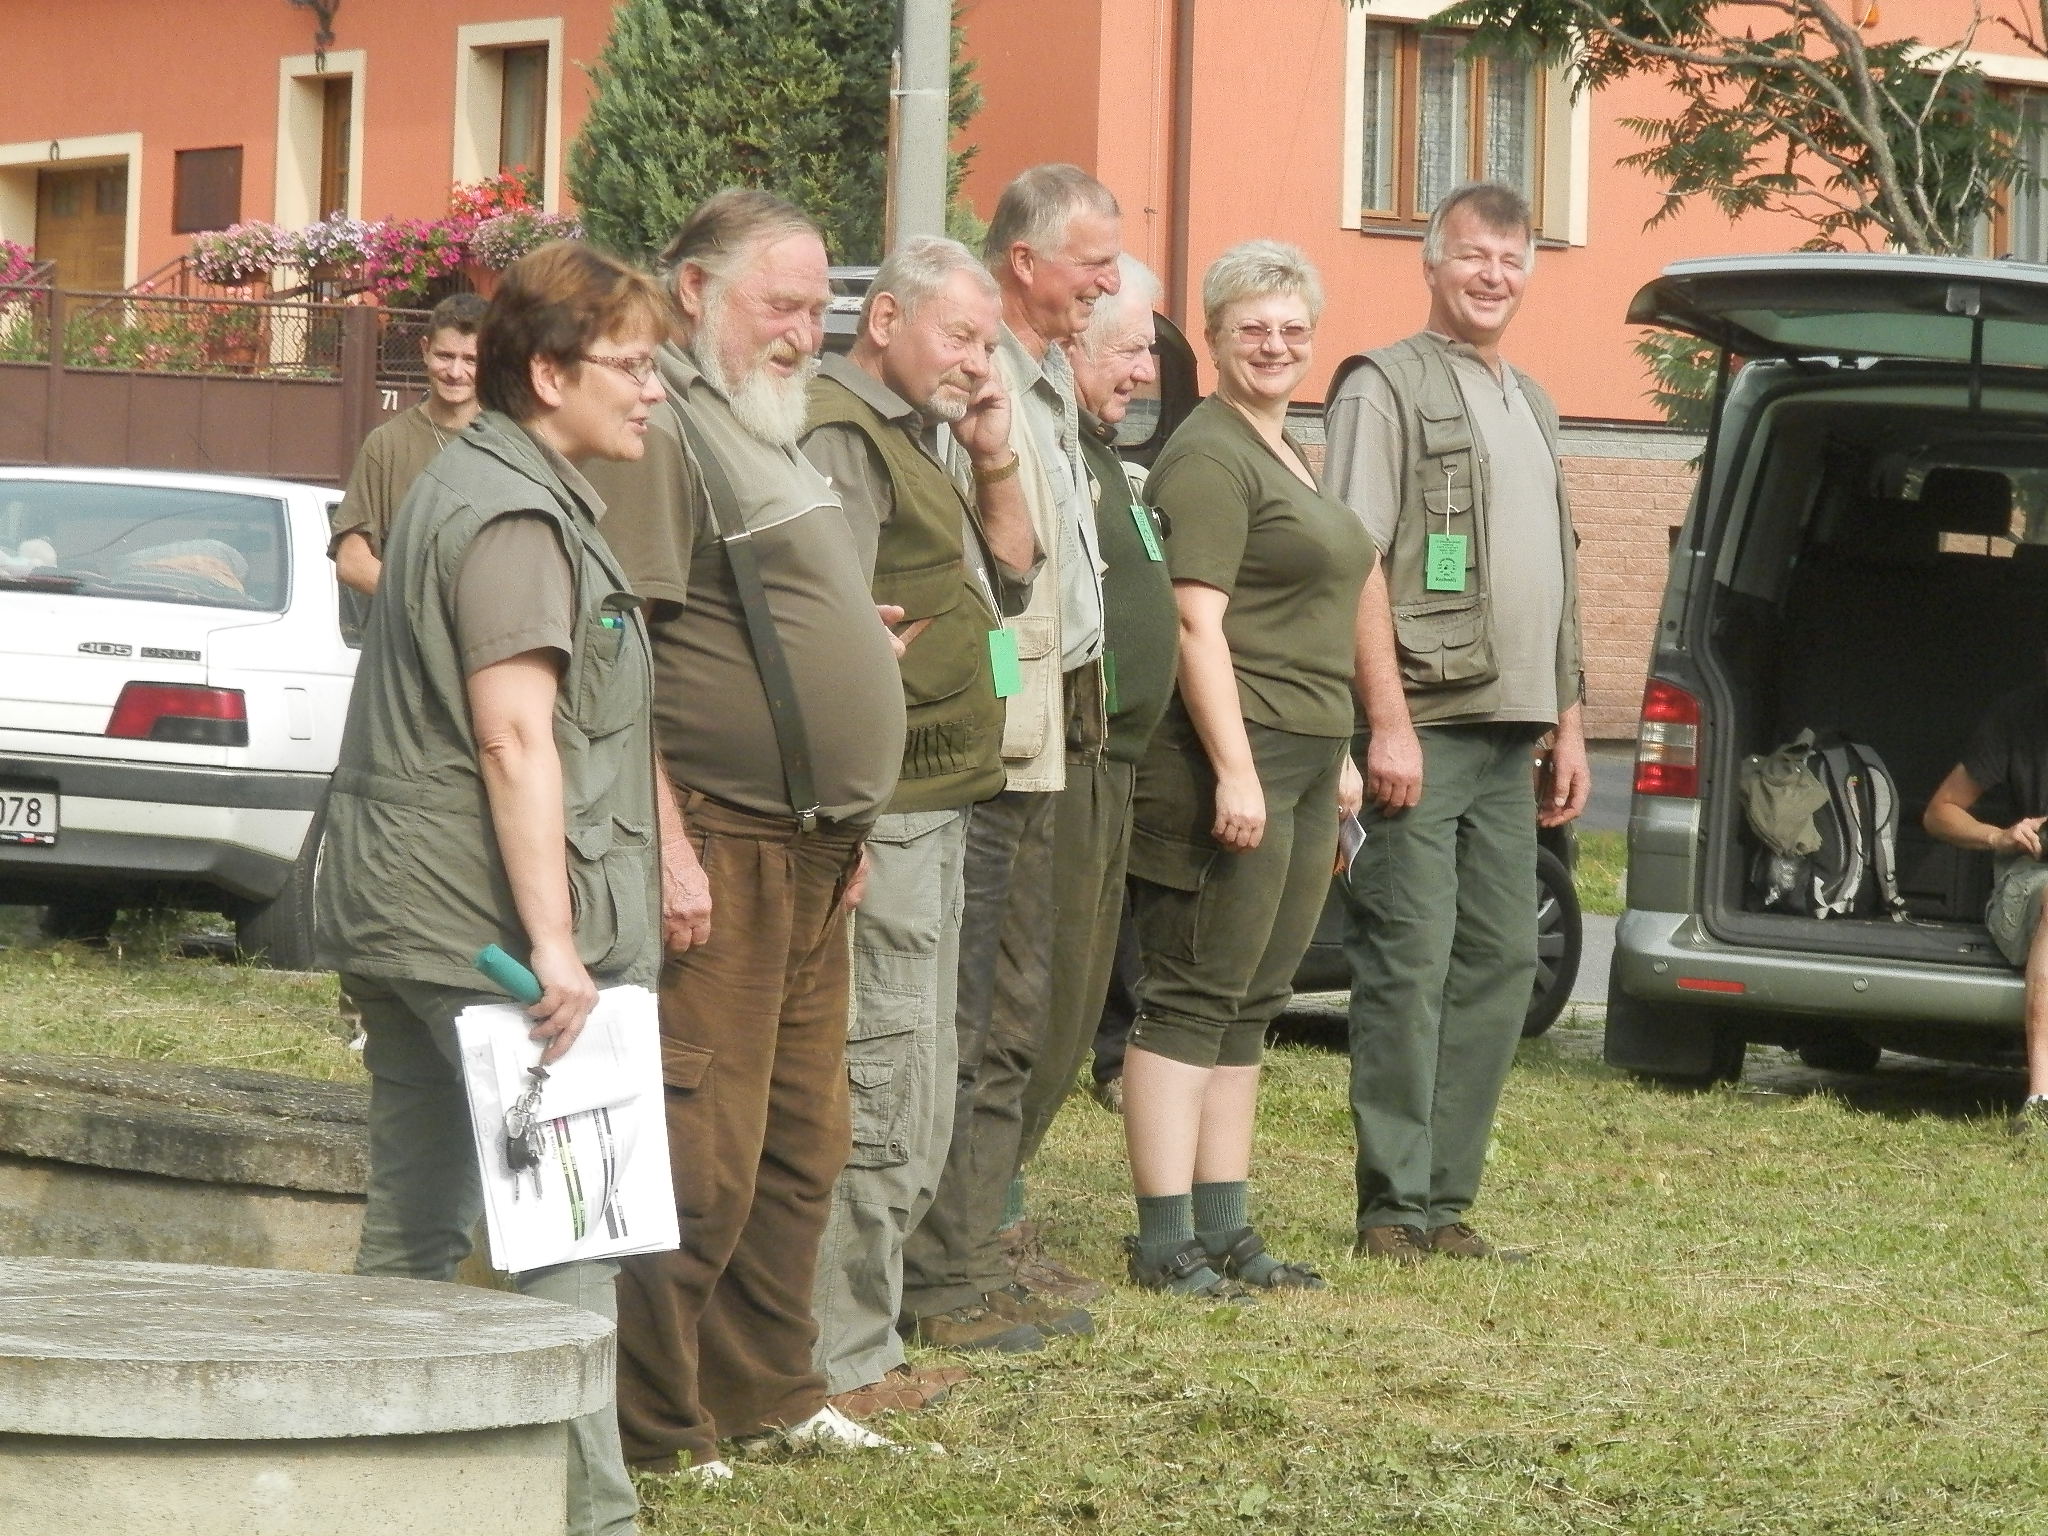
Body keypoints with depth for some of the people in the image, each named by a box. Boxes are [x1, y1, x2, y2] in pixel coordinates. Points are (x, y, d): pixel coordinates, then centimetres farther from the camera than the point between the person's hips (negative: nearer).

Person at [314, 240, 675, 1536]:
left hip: (409, 924, 10)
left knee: (420, 1224, 12)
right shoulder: (514, 517, -14)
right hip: (486, 924, -10)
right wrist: (553, 941, -24)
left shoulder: (477, 489, 20)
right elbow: (515, 736, -21)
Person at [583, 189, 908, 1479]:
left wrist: (843, 825, 22)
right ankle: (657, 1434, -2)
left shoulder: (771, 435, 20)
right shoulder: (663, 432, -12)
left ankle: (767, 1393, 26)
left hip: (810, 851, 10)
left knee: (801, 1144, 15)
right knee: (703, 1155, -8)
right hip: (719, 841, -10)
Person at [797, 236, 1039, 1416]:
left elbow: (1009, 583, 23)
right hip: (882, 812, -11)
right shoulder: (837, 435, -13)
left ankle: (863, 1347, 22)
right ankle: (840, 1365, -6)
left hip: (934, 810, 11)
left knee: (914, 1104, 15)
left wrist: (998, 458, 8)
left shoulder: (909, 441, 20)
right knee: (882, 1097, -10)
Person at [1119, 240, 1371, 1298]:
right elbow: (1198, 623, -17)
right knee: (1193, 999, -7)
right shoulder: (1209, 458, -10)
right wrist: (1236, 768, -23)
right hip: (1234, 759, -10)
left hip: (1301, 763, 10)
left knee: (1251, 1007, 11)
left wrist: (1337, 759, 24)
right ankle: (1165, 1241, -5)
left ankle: (1224, 1229, 15)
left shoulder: (1291, 457, 20)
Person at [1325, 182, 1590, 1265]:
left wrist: (1569, 725, 21)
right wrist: (1388, 721, -17)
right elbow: (1355, 563, -11)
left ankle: (1445, 1202, 12)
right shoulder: (1387, 387, -3)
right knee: (1410, 963, -8)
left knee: (1503, 961, 7)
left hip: (1507, 736, 8)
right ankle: (1394, 1209, -4)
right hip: (1422, 726, -8)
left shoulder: (1531, 405, 21)